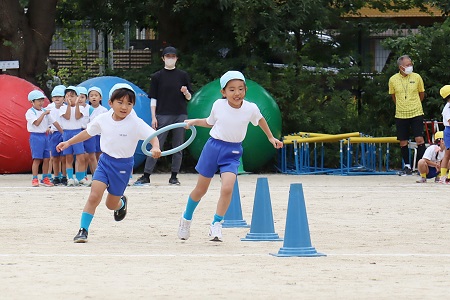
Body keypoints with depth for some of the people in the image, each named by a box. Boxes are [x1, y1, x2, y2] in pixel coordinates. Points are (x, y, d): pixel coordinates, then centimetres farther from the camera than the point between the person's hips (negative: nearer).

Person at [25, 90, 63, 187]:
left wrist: (63, 132, 13)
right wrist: (43, 114, -16)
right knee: (37, 159, -8)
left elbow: (54, 122, 15)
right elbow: (37, 123, -19)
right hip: (36, 136, -6)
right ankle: (34, 179, -4)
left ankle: (45, 179, 13)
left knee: (46, 158, 5)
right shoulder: (30, 112, -6)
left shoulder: (45, 111, 13)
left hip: (44, 136, 6)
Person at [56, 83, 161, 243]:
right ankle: (83, 230, -9)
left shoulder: (136, 123, -16)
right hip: (105, 161, 2)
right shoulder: (103, 119, -5)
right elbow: (87, 133, 12)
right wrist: (69, 142, 12)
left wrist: (155, 148, -43)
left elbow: (152, 136, -22)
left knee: (111, 204, 12)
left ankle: (121, 203, 50)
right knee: (94, 196, -17)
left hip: (123, 165, -2)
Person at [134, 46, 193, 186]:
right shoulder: (157, 76, 7)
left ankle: (174, 176, 8)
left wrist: (185, 92, -10)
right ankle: (146, 176, -9)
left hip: (180, 115, 2)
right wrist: (153, 117, -3)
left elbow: (189, 97, 13)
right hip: (163, 115, -2)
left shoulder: (183, 75, 11)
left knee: (178, 147, 2)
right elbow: (153, 99, 5)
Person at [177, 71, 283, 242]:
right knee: (201, 189, 11)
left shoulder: (251, 108, -10)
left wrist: (271, 138, 21)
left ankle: (216, 225, -7)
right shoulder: (218, 106, -8)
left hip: (232, 152, -1)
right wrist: (193, 122, 2)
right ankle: (186, 218, 35)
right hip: (213, 146, 1)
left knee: (227, 188, -22)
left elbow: (260, 120, 13)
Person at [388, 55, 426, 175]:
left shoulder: (417, 77, -2)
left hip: (416, 114, -1)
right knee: (403, 142, 5)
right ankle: (407, 166, 17)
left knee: (419, 139, -9)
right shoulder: (393, 80, -2)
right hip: (400, 115, 1)